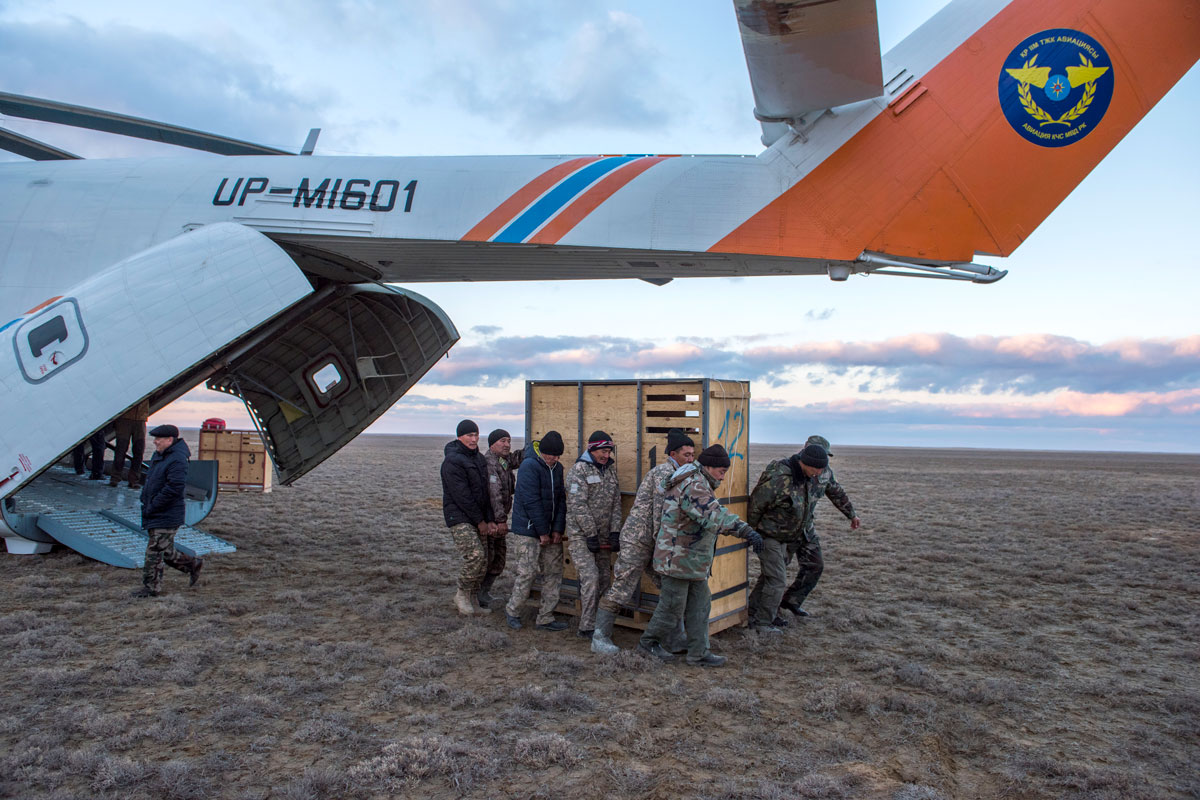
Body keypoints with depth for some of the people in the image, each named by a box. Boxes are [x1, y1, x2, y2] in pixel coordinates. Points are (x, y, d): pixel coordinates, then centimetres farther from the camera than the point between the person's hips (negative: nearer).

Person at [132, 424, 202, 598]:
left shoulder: (177, 461, -19)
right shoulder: (158, 455, 13)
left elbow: (174, 489, -25)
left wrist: (152, 507, -19)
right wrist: (146, 503, 14)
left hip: (166, 517, -10)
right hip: (154, 515, 10)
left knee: (155, 552, -3)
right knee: (165, 552, 15)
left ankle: (151, 587, 10)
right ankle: (193, 564, 28)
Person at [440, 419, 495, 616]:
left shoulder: (480, 459, 14)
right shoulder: (452, 461, -13)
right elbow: (461, 496, -16)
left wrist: (489, 520, 5)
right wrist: (480, 521, -12)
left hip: (478, 518, 8)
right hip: (459, 517, -8)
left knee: (482, 561, 6)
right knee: (474, 555, -19)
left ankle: (473, 601, 18)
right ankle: (462, 595, 1)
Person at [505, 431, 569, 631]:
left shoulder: (557, 468, 8)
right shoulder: (530, 466, -16)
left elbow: (561, 499, 9)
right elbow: (531, 502, -18)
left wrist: (558, 528, -2)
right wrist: (543, 532, -15)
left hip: (551, 532, 7)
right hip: (528, 530, -7)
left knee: (554, 573, 7)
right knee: (527, 572, -3)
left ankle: (546, 618, 15)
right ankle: (512, 611, 19)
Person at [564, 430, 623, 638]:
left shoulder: (610, 470, 11)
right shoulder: (578, 470, -10)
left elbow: (616, 503, 11)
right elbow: (578, 506, -15)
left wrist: (615, 532, 1)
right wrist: (591, 535, -16)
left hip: (602, 535, 7)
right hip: (580, 534, -7)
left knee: (604, 578, 7)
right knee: (591, 577, -13)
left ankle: (598, 620, 21)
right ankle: (587, 627, -5)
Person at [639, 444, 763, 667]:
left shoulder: (697, 484, 12)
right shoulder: (694, 486, -24)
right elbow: (716, 515, -40)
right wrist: (746, 531, -50)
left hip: (694, 562, 10)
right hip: (677, 559, -10)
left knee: (700, 606, 11)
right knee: (672, 608, 3)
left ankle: (699, 654, 16)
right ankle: (649, 642, 22)